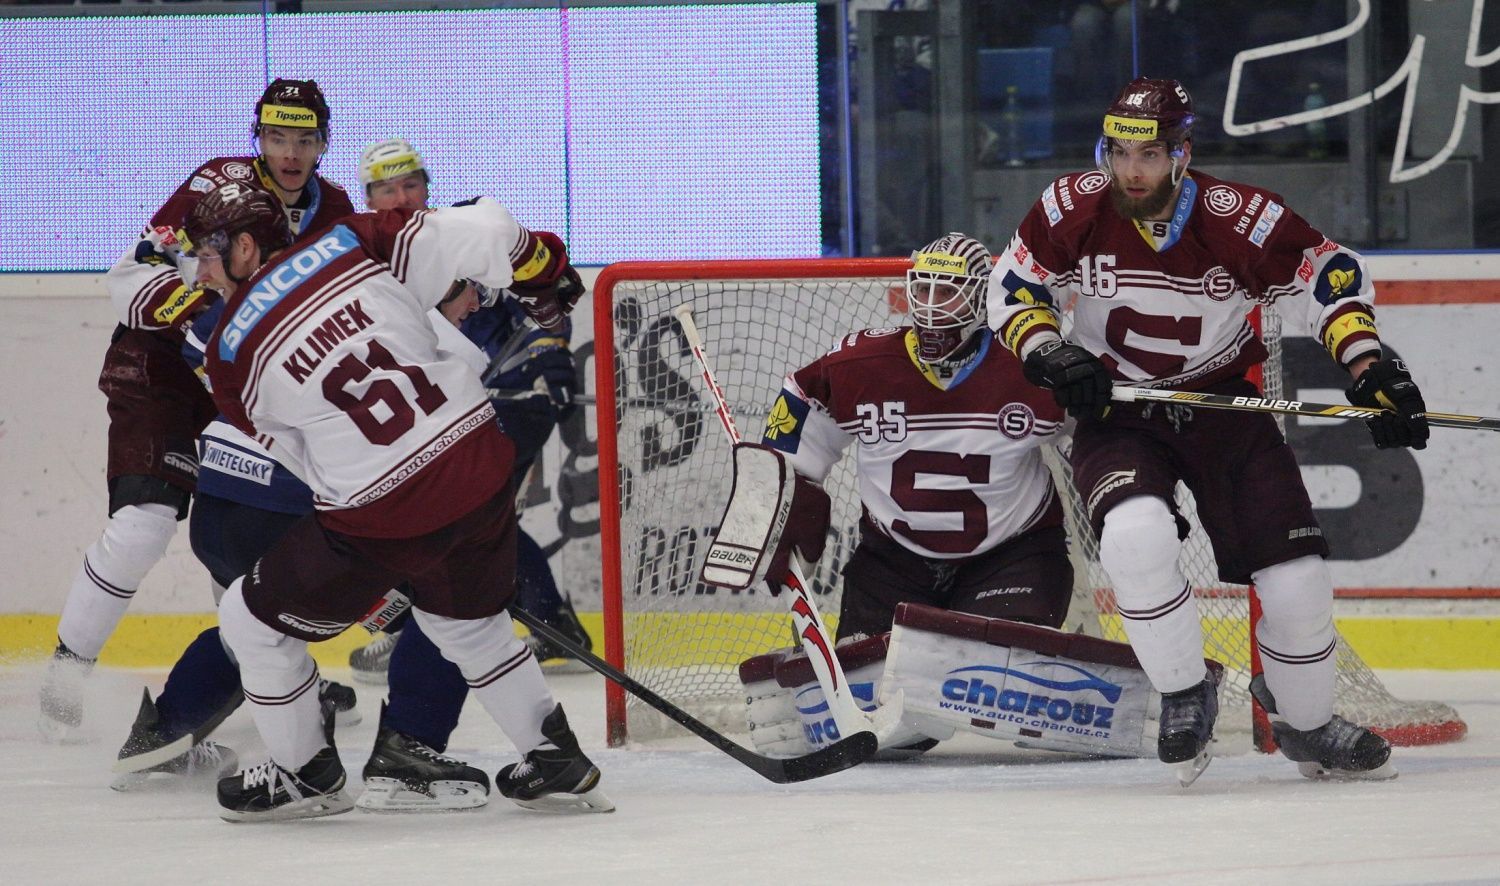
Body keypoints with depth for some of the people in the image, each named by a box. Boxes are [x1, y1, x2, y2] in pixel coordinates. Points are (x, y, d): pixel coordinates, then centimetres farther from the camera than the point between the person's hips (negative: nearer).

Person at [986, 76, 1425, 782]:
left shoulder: (1242, 220, -17)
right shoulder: (1071, 211, -13)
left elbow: (1330, 272, -4)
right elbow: (1012, 288, 0)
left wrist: (1367, 362, -14)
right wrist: (1046, 352, -17)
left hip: (1224, 406, 1)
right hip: (1114, 412, -1)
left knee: (1295, 577, -6)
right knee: (1136, 534, -31)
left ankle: (1306, 725, 21)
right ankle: (1184, 697, -8)